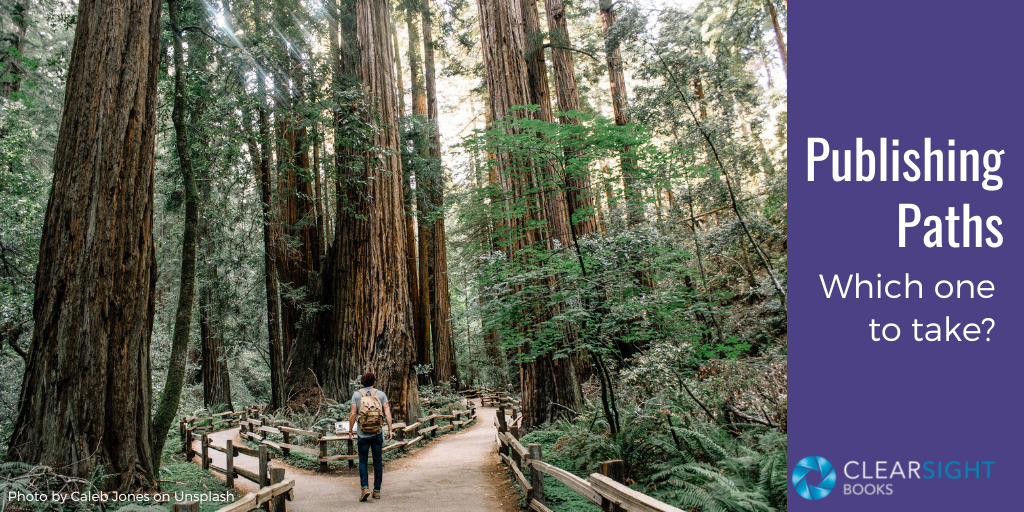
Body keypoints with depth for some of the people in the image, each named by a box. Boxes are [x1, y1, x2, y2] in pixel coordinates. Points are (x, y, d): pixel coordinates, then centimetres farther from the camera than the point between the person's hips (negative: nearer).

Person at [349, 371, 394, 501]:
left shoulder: (356, 394, 2)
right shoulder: (381, 394, 4)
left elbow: (353, 414, -4)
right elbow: (387, 412, -4)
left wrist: (350, 430, 7)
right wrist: (390, 430, -2)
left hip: (363, 433, -1)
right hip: (378, 433, 1)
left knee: (362, 462, 9)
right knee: (378, 462, 11)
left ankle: (365, 488, -8)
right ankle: (377, 491, 15)